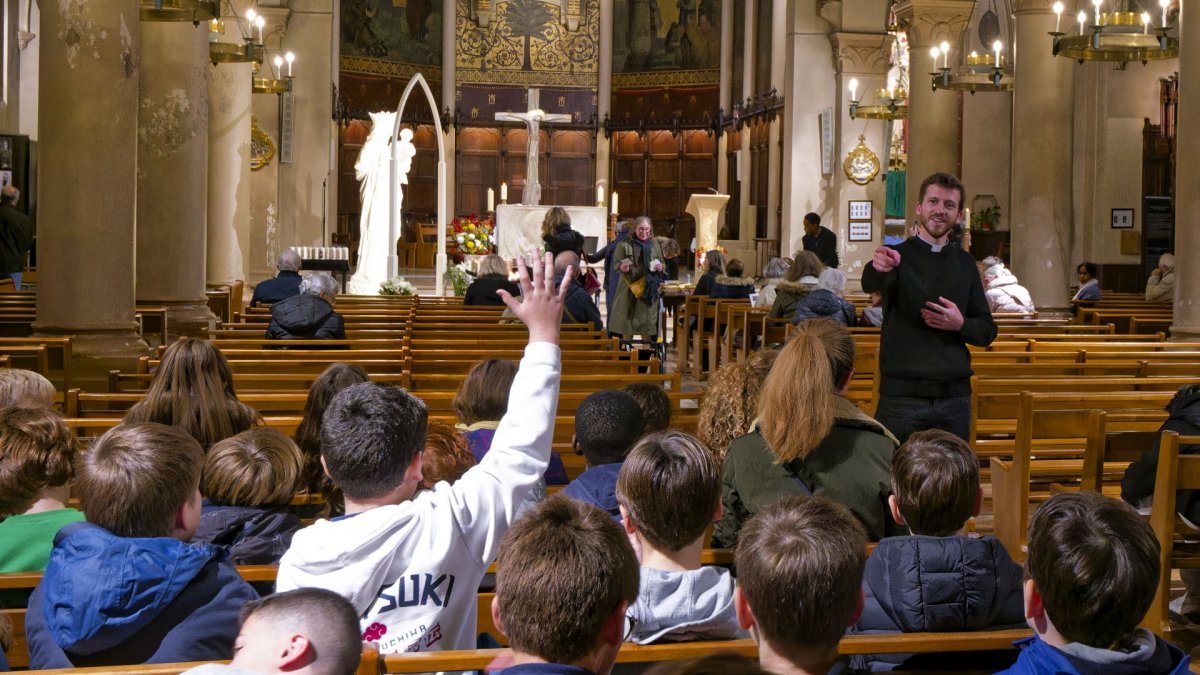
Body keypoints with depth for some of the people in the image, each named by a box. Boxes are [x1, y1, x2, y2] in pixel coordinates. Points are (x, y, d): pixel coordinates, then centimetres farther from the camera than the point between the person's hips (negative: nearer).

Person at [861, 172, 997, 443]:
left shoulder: (965, 263, 11)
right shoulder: (897, 256, -1)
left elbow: (987, 331, 13)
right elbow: (870, 284, -25)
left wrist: (961, 324, -9)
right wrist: (878, 268, -48)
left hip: (955, 398, 4)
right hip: (902, 396, -4)